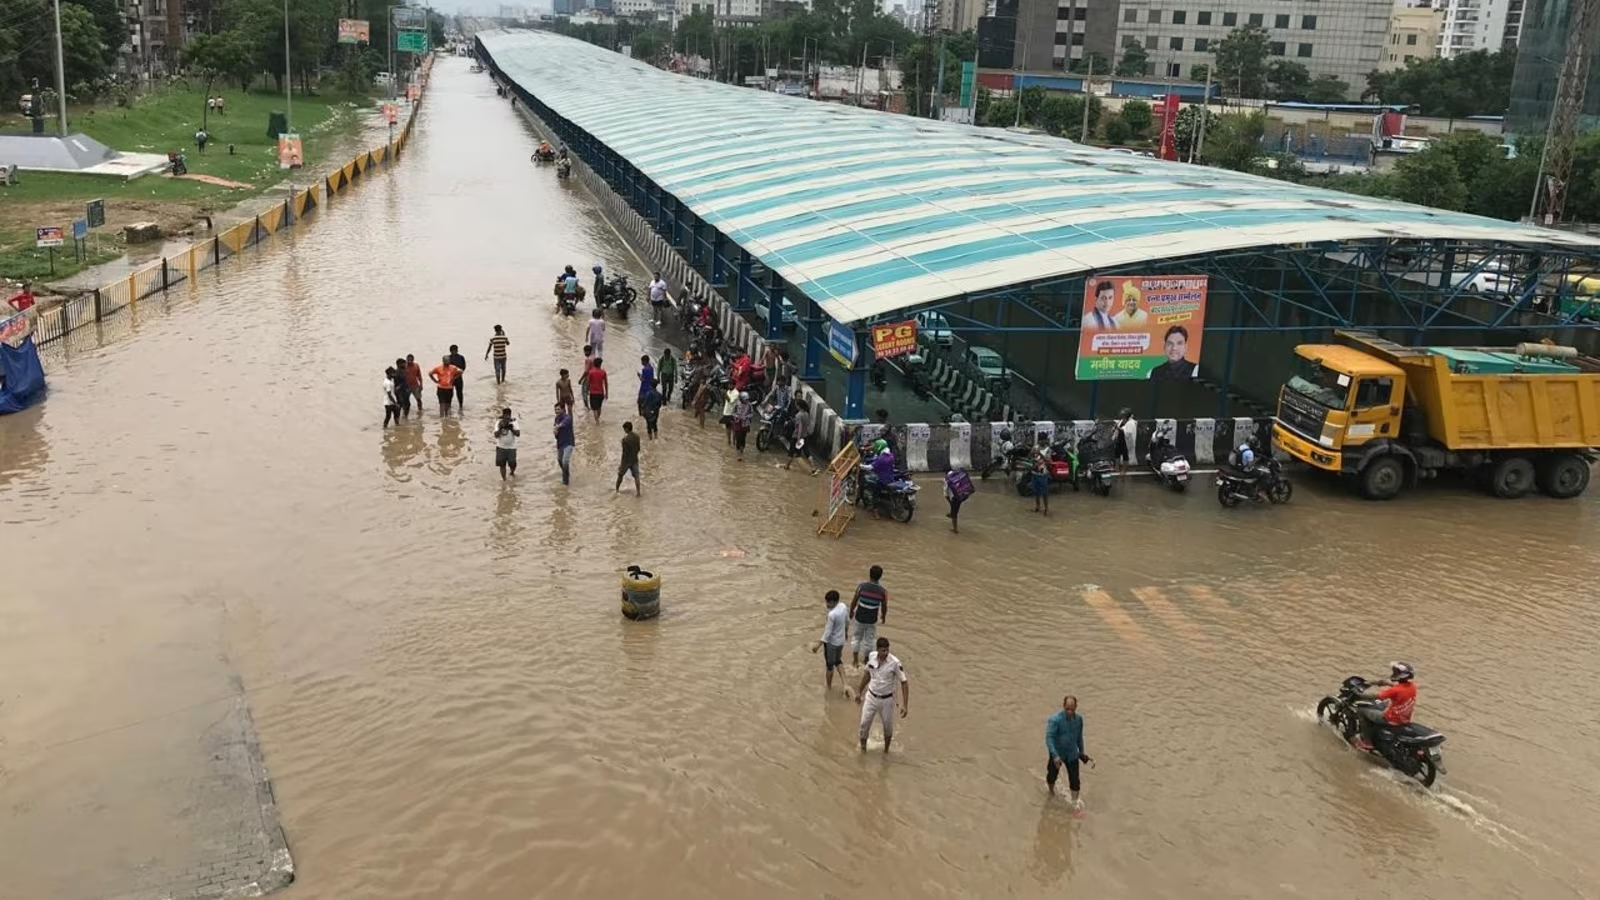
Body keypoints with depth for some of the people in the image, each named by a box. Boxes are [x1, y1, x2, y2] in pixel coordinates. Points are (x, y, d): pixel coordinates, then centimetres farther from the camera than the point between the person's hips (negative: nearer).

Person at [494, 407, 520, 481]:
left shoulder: (513, 423, -6)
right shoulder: (498, 423, -5)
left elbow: (518, 434, -14)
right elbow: (496, 435, -13)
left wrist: (511, 428, -28)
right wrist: (500, 428, -27)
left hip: (511, 447, 0)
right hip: (501, 447, 0)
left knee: (513, 464, 1)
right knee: (502, 464, 0)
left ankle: (512, 473, 35)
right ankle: (503, 479, 14)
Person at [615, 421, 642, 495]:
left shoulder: (625, 439, -23)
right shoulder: (637, 437, -4)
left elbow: (624, 453, -20)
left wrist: (622, 464, -12)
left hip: (627, 461, -4)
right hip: (635, 460, 5)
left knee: (620, 475, 17)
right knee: (636, 476, 9)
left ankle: (617, 490, 31)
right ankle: (638, 493, 7)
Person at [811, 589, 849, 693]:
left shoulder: (832, 615, -32)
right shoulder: (843, 606, -9)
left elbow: (827, 633, -26)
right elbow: (847, 621, 9)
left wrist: (818, 646, -19)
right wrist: (846, 632, 27)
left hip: (831, 642, -7)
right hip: (841, 640, 7)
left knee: (829, 665, 14)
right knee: (838, 661, 27)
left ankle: (829, 686, 31)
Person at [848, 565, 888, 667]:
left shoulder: (861, 586, -17)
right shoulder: (883, 591, -15)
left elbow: (854, 601, -8)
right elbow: (884, 607, -3)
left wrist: (851, 612, 11)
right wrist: (883, 616, 18)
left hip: (859, 617, 1)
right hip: (872, 620, -1)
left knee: (857, 637, 20)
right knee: (868, 640, 17)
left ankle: (855, 660, 31)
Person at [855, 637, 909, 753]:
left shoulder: (895, 663, -22)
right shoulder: (871, 657, -10)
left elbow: (904, 682, -15)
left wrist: (905, 705, -18)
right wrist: (860, 691, 17)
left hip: (887, 700, -2)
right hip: (871, 697, 2)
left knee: (888, 727, 13)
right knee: (864, 724, 6)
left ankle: (886, 750, 36)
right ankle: (863, 747, 30)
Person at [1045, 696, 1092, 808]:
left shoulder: (1079, 719, -6)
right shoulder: (1055, 720, -24)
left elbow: (1079, 736, 9)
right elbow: (1049, 738, -27)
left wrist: (1081, 752, 15)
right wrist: (1055, 756, -36)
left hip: (1072, 754, 3)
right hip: (1057, 753, -3)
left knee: (1074, 778, -1)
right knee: (1052, 775, 14)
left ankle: (1075, 801, 12)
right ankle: (1051, 789, 46)